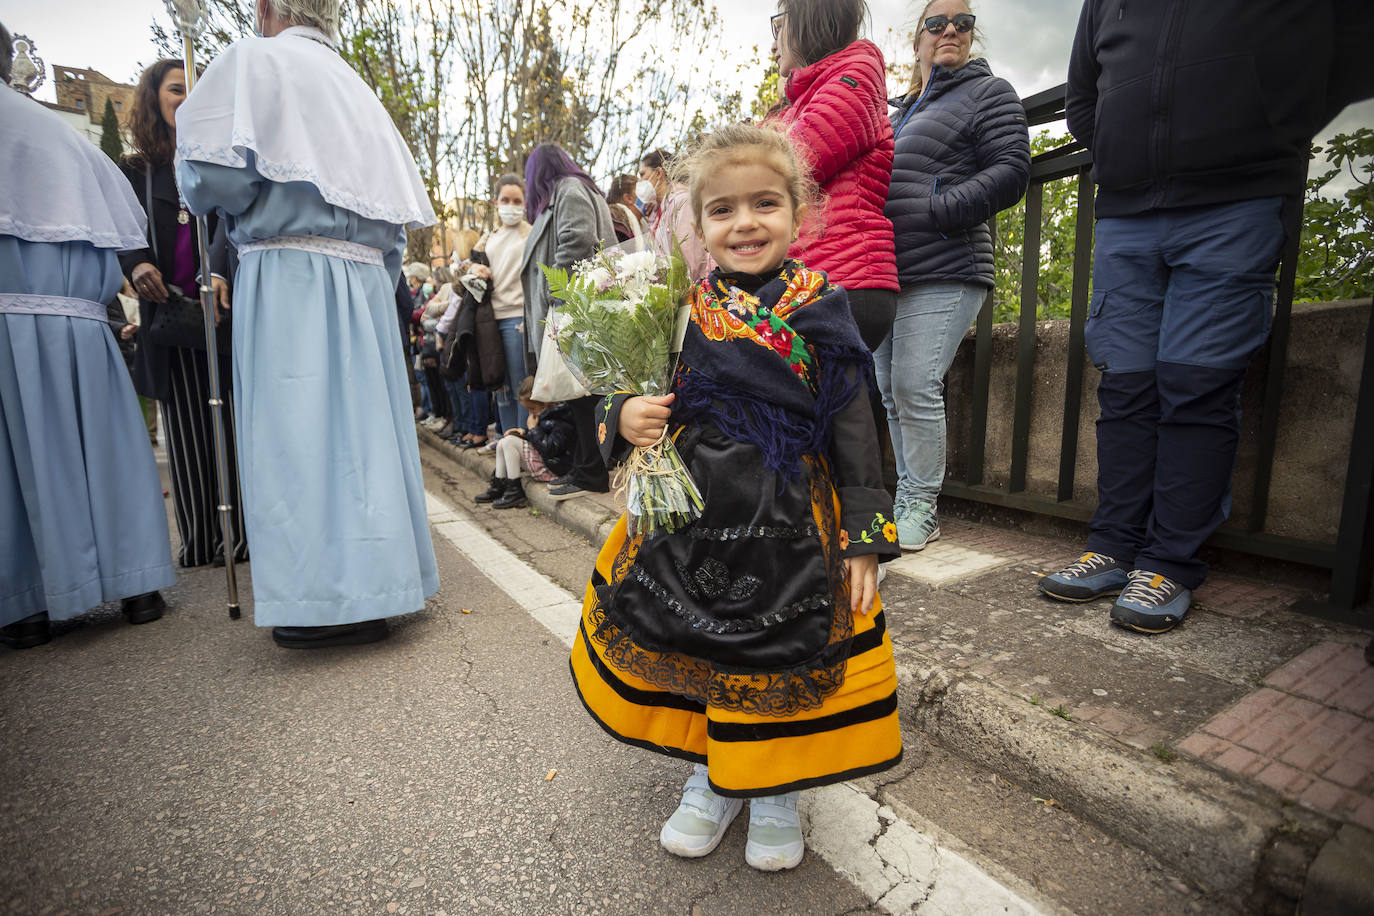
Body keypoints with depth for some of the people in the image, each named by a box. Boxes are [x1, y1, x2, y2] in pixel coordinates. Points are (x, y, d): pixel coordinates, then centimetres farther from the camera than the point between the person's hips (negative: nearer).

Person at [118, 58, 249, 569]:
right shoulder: (133, 171, 16)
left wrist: (220, 273, -25)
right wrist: (137, 265, -15)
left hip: (225, 310, -2)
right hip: (169, 313, 2)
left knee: (232, 422, -4)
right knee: (186, 431, 3)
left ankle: (240, 534, 3)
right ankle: (198, 541, 10)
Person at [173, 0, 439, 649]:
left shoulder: (253, 61, 4)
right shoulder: (356, 90, 25)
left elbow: (216, 176, -10)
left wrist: (199, 190, 13)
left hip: (291, 276, -6)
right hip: (366, 280, 7)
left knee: (298, 429, -6)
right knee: (357, 423, 7)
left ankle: (337, 600, -6)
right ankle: (372, 584, 13)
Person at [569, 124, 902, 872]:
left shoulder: (818, 312, -4)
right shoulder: (683, 314, 1)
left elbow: (853, 429, -3)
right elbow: (647, 402, 12)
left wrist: (862, 538, -7)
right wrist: (625, 417, -13)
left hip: (790, 525, -2)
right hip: (695, 517, 3)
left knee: (783, 649, 8)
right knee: (694, 644, 12)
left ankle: (775, 792, 37)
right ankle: (709, 780, 40)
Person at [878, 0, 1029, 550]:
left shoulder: (988, 92, 8)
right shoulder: (902, 111, 28)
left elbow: (1011, 171, -5)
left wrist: (932, 210, -15)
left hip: (943, 273, -7)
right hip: (887, 273, 7)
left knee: (915, 387, -16)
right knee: (891, 392, 5)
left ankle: (920, 509, -4)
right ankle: (909, 501, 15)